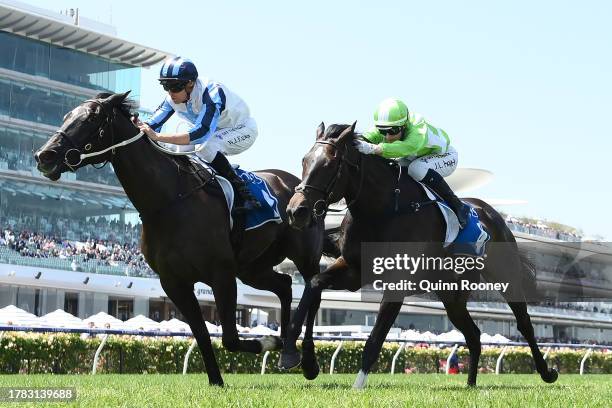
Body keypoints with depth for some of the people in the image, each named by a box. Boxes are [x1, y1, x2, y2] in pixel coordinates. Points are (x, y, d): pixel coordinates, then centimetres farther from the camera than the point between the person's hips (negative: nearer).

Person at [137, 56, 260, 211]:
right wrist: (138, 126, -40)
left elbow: (201, 134, -48)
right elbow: (153, 123, -15)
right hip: (216, 133, 8)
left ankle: (245, 196, -30)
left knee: (206, 147, -34)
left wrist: (158, 136, -56)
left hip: (243, 130, -8)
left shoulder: (213, 93, -36)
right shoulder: (173, 98, -13)